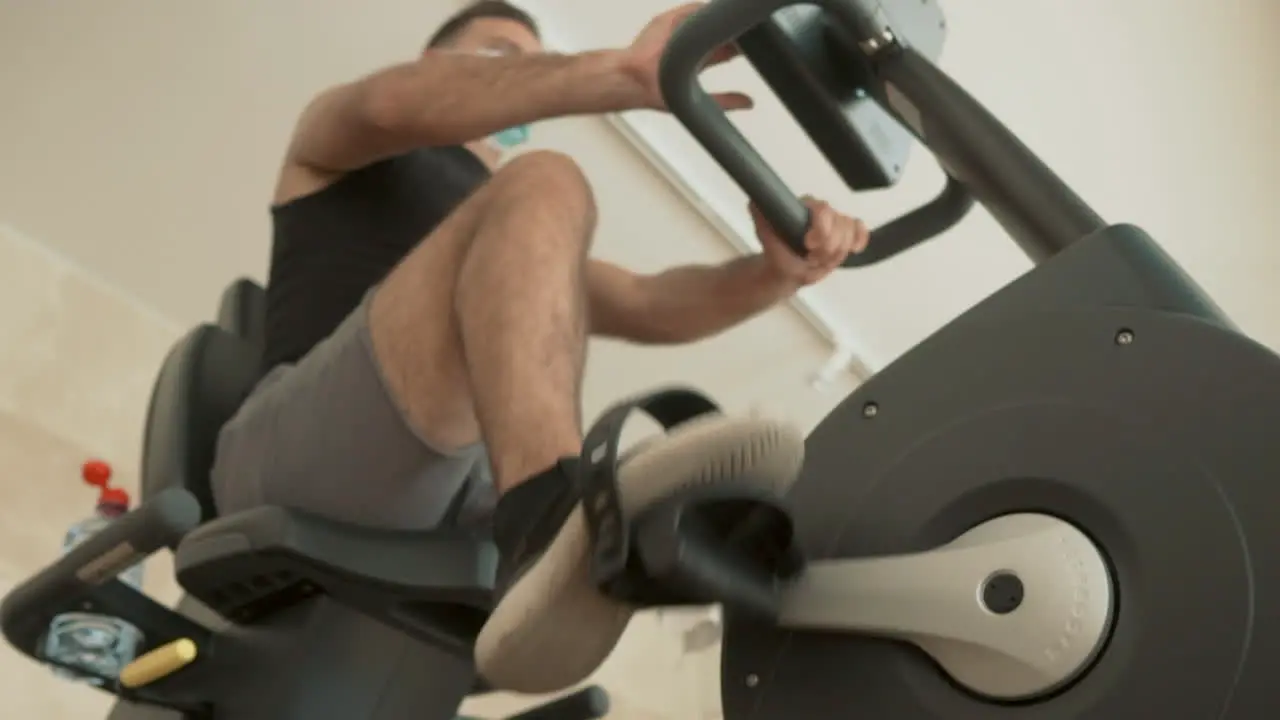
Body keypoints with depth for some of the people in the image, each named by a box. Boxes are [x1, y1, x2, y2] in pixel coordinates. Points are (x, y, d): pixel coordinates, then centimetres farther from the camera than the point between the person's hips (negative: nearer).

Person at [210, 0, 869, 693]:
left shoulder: (524, 247, 35)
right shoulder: (334, 131, 21)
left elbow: (649, 306, 14)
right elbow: (391, 103, -6)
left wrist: (781, 269, -8)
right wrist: (623, 74, -19)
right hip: (300, 452, -6)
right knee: (543, 188, -21)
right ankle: (545, 513, -48)